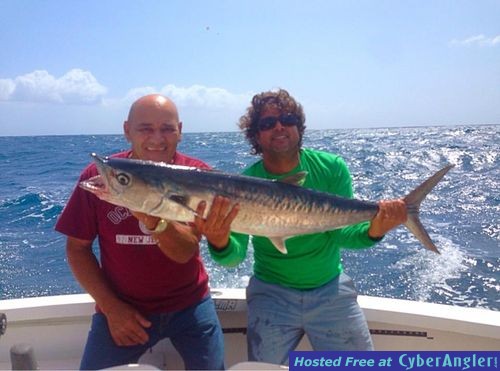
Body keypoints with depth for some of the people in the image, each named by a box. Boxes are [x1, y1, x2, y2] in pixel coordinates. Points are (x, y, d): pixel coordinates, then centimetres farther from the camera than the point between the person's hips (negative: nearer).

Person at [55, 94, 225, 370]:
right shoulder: (97, 176, -11)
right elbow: (77, 247, -2)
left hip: (188, 305, 0)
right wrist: (110, 306, -9)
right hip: (121, 308, 0)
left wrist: (154, 220, -41)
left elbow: (186, 251, -21)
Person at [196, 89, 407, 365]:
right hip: (271, 293, -1)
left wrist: (373, 230, -34)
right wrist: (220, 243, -42)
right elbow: (236, 256, -19)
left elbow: (341, 233, -13)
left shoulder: (332, 168, -10)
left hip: (331, 290, 1)